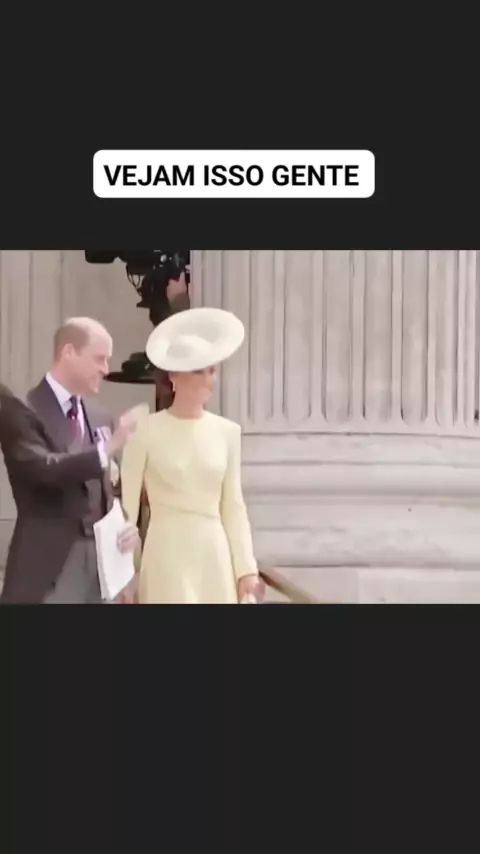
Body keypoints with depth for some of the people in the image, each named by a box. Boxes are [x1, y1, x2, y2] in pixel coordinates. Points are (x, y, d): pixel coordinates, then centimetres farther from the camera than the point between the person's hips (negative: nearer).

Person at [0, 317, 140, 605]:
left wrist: (125, 526, 2)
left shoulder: (100, 418, 14)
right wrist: (105, 450, -29)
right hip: (47, 566, -7)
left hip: (100, 562, 7)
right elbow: (41, 468, -23)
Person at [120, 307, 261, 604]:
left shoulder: (227, 432, 8)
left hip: (215, 556, 4)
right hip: (169, 553, -4)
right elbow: (127, 505, -2)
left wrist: (246, 566, 5)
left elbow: (234, 505, 11)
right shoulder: (147, 432, -4)